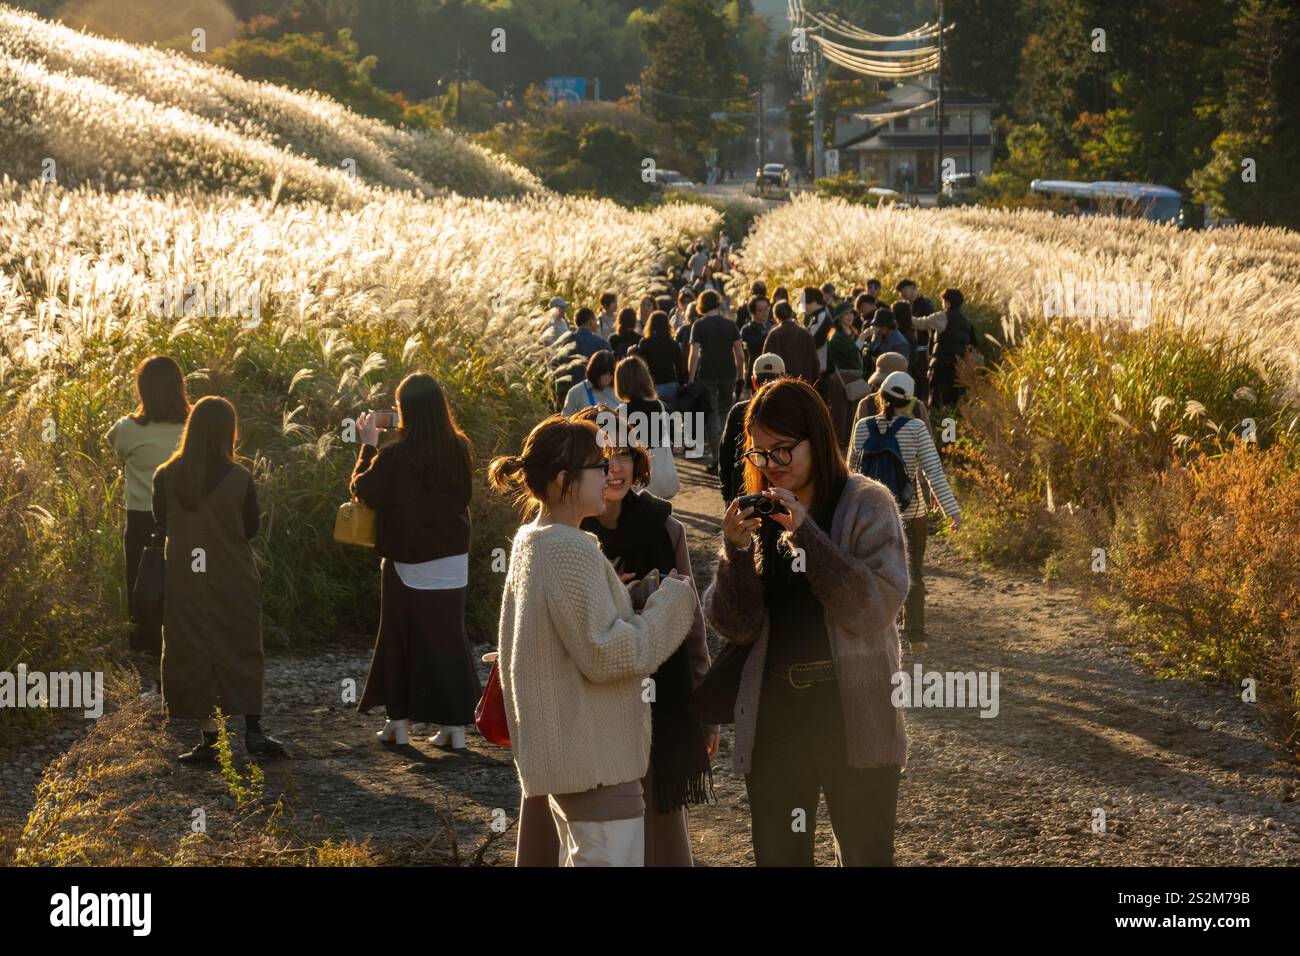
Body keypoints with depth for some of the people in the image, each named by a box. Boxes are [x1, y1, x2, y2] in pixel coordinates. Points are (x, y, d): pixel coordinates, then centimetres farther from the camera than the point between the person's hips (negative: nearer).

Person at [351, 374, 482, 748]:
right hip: (452, 559, 4)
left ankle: (399, 721, 15)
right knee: (449, 638, 9)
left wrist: (369, 444, 2)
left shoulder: (395, 455, -18)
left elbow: (363, 489, -7)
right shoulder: (460, 449, -3)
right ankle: (455, 724, 7)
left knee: (401, 638, 10)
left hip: (408, 563, -4)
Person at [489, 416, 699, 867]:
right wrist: (670, 600, -13)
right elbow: (605, 654, -22)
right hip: (597, 755, -11)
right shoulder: (572, 551, -20)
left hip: (561, 749, 11)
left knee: (577, 858, 18)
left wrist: (619, 593, 10)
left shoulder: (530, 541, 11)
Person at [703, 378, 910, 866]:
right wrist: (736, 549, -15)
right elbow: (736, 627, 0)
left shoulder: (867, 505, -4)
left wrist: (805, 533, -21)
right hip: (774, 711, 4)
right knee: (777, 856, 11)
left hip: (853, 711, -4)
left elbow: (877, 608, -16)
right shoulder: (756, 516, 7)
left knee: (864, 854, 4)